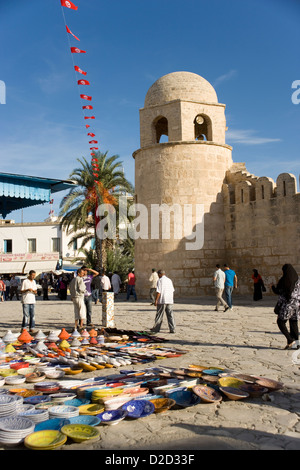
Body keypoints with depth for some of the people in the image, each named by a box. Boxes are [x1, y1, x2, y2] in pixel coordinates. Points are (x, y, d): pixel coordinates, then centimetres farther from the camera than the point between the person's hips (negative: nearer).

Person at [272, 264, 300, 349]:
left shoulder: (284, 280, -11)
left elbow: (277, 291, -3)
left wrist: (273, 287, 17)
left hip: (287, 304, -6)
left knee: (280, 322, 5)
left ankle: (290, 341, -5)